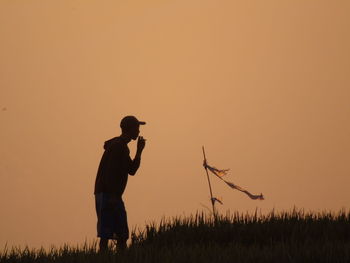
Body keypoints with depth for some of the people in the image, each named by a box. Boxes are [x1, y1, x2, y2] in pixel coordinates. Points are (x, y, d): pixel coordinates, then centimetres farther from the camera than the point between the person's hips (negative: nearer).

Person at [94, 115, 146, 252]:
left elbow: (131, 170, 21)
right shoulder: (117, 146, -12)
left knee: (122, 234, 10)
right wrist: (112, 196, -24)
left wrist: (139, 151, 13)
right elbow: (109, 171, -20)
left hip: (114, 196, 10)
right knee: (106, 233, -12)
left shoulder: (123, 147, 19)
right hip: (106, 195, -10)